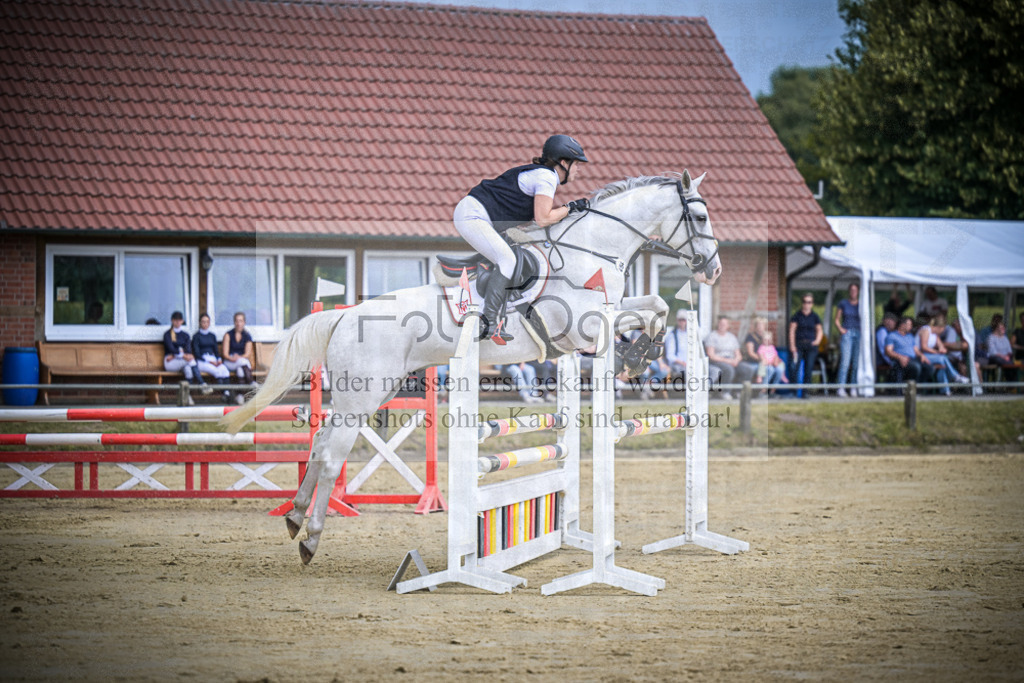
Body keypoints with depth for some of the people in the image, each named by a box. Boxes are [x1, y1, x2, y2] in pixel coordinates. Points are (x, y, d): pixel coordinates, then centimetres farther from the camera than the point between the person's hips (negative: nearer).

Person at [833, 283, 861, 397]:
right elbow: (836, 320, 12)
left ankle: (853, 388, 2)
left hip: (859, 334, 2)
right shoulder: (843, 303, 10)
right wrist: (840, 329, -5)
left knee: (857, 362, -2)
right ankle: (841, 388, -15)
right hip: (847, 333, -2)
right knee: (845, 361, -13)